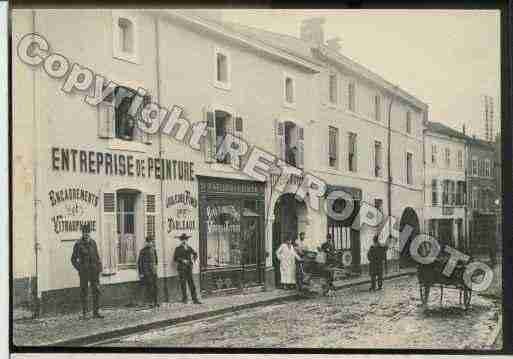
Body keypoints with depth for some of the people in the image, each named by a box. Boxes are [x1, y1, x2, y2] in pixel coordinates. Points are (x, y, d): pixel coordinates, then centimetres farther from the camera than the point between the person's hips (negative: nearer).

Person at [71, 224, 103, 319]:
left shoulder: (93, 243, 7)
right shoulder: (78, 244, -4)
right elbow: (73, 259, 2)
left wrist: (99, 268, 6)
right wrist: (79, 269, -6)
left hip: (94, 271, 3)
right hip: (84, 272, -3)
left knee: (96, 290, 1)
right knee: (84, 292, 2)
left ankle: (96, 312, 8)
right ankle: (84, 313, 9)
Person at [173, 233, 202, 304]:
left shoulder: (189, 248, 11)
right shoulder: (178, 249, -1)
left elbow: (195, 254, 26)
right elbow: (175, 258, -6)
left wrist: (193, 260, 8)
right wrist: (182, 260, -18)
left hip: (189, 268, 4)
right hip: (181, 268, -4)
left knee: (191, 283, -1)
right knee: (183, 284, 0)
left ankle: (195, 299, -2)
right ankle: (184, 298, 12)